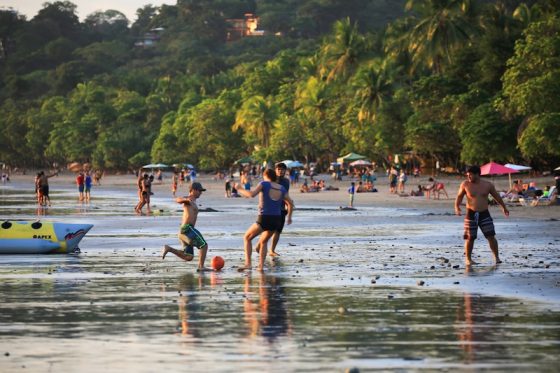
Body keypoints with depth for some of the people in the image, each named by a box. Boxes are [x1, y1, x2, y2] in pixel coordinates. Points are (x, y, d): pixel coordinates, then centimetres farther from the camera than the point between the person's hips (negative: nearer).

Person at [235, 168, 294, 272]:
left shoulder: (264, 184, -5)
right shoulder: (282, 189, 9)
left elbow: (252, 194, -19)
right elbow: (291, 203, 13)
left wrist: (240, 189, -5)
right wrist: (289, 217, 27)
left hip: (264, 219, -5)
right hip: (276, 220, 5)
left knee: (247, 238, 14)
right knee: (263, 241, 27)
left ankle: (248, 263, -1)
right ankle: (261, 265, 14)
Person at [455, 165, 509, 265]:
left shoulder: (488, 185, 1)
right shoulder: (465, 184, -2)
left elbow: (496, 196, 15)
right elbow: (459, 196, 9)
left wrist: (504, 207, 26)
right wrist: (457, 207, -9)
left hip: (484, 214, 1)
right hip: (471, 214, -1)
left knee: (491, 236, -6)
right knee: (470, 238, 0)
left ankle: (497, 257, 3)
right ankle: (468, 259, 15)